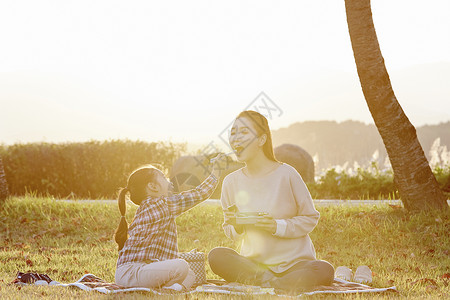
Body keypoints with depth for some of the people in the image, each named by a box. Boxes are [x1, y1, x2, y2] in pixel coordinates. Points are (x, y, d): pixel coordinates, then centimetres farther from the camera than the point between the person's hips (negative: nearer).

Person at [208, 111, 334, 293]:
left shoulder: (286, 174, -6)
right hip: (253, 261, 2)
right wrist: (236, 227, -11)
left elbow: (311, 218, -1)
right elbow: (232, 234, 12)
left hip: (295, 260, -2)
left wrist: (278, 226, -16)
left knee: (324, 270, -34)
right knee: (216, 256, -27)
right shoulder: (231, 182, 3)